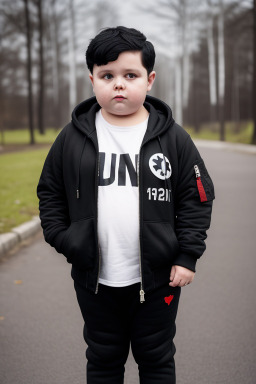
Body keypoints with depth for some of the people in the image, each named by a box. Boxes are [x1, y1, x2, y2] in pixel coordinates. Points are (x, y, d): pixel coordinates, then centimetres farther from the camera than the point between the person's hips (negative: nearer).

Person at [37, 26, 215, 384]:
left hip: (157, 278, -1)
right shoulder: (72, 137, -1)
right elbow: (50, 192, 8)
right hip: (94, 278, 1)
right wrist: (61, 239, -2)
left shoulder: (174, 137, -4)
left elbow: (197, 196, -1)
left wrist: (188, 256, -5)